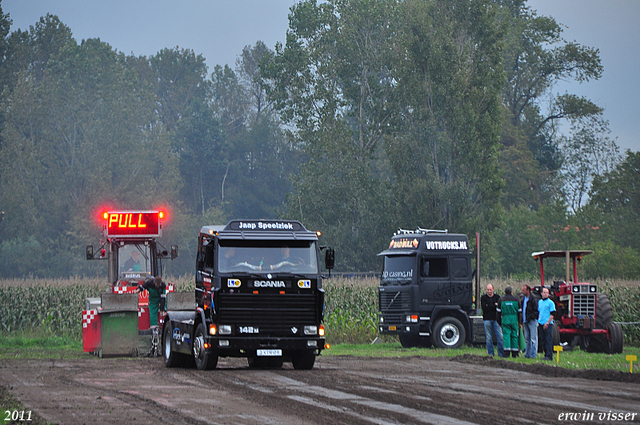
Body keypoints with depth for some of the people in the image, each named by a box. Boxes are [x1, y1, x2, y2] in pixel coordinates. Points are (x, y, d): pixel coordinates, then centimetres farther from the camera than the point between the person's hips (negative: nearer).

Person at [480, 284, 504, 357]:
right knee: (488, 338, 0)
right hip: (487, 319, -1)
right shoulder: (483, 298, 7)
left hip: (496, 319, 1)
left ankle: (501, 353, -2)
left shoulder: (497, 297, 10)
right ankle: (490, 353, 7)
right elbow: (484, 308, -6)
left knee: (500, 337, -6)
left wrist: (489, 307, -11)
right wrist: (494, 306, -8)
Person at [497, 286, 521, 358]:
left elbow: (498, 311, 5)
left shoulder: (501, 299, 4)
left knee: (506, 335, -3)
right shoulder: (515, 299, 6)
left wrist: (499, 321, 11)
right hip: (514, 319, 1)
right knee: (514, 335, 6)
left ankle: (507, 352, -16)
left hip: (505, 319, -1)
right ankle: (515, 353, 7)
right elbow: (519, 311, 8)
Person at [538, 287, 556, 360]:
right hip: (541, 324, 7)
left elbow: (552, 314, -9)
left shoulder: (550, 302, -5)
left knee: (548, 340, -8)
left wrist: (547, 323, -15)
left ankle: (549, 356, -10)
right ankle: (546, 354, 15)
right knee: (544, 340, 9)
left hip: (548, 324, -7)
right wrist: (538, 321, 12)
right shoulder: (539, 302, 15)